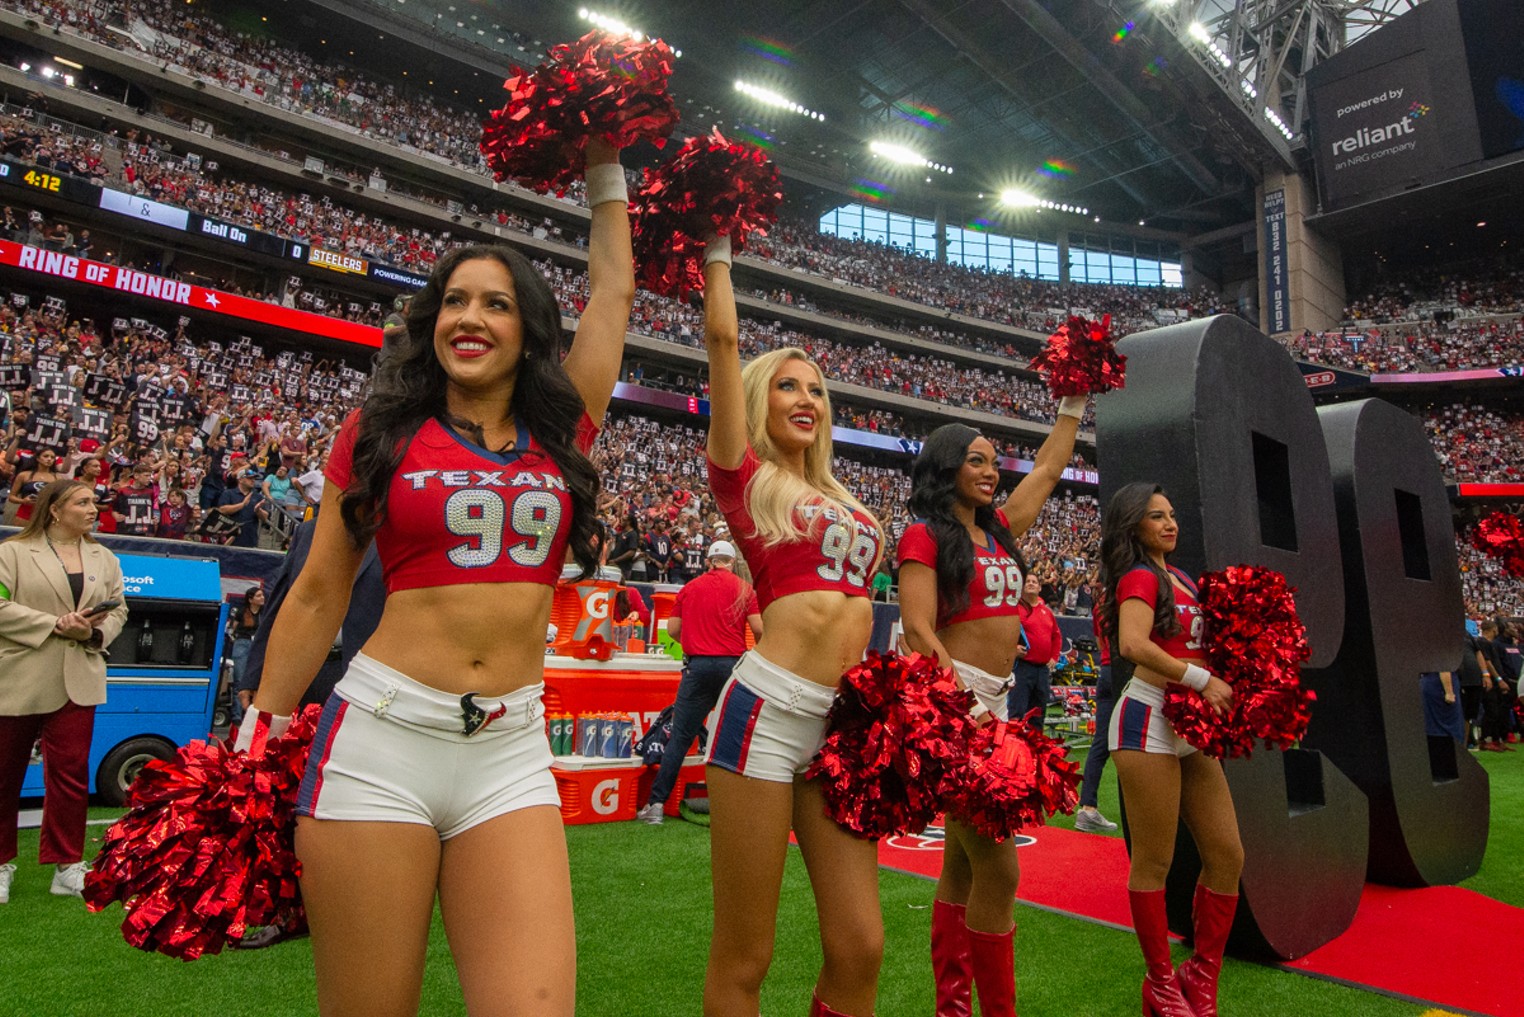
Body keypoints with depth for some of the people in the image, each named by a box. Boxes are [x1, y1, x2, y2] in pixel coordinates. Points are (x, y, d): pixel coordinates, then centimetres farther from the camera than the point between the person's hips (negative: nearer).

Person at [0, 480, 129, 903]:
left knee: (71, 772, 1)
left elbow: (118, 610, 11)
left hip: (78, 682, 3)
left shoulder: (104, 559, 12)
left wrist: (95, 632, -8)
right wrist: (57, 625, -16)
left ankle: (68, 867, 10)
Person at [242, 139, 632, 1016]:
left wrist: (607, 170, 22)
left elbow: (614, 290, 13)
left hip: (511, 753, 2)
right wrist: (259, 740, 9)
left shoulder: (561, 435, 7)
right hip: (380, 741, -1)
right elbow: (318, 598, 8)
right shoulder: (380, 434, 4)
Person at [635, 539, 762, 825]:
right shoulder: (743, 588, 3)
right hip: (732, 663, -1)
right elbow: (758, 628, -6)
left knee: (680, 736, 3)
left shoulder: (689, 587, 10)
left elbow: (672, 629, 10)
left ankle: (657, 802, 2)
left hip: (697, 664, 1)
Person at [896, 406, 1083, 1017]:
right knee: (997, 869, -7)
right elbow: (918, 630, -15)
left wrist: (1073, 404, 28)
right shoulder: (925, 535, -5)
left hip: (996, 701, 8)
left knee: (964, 862, 12)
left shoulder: (998, 530, 15)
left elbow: (1049, 468, 26)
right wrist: (965, 709, -22)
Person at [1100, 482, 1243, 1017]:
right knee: (1154, 862, 1)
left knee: (1227, 856, 10)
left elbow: (1198, 645, 21)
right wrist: (1202, 680, -20)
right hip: (1148, 719, -8)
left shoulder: (1180, 578, 19)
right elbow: (1133, 644, -23)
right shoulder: (1139, 577, -7)